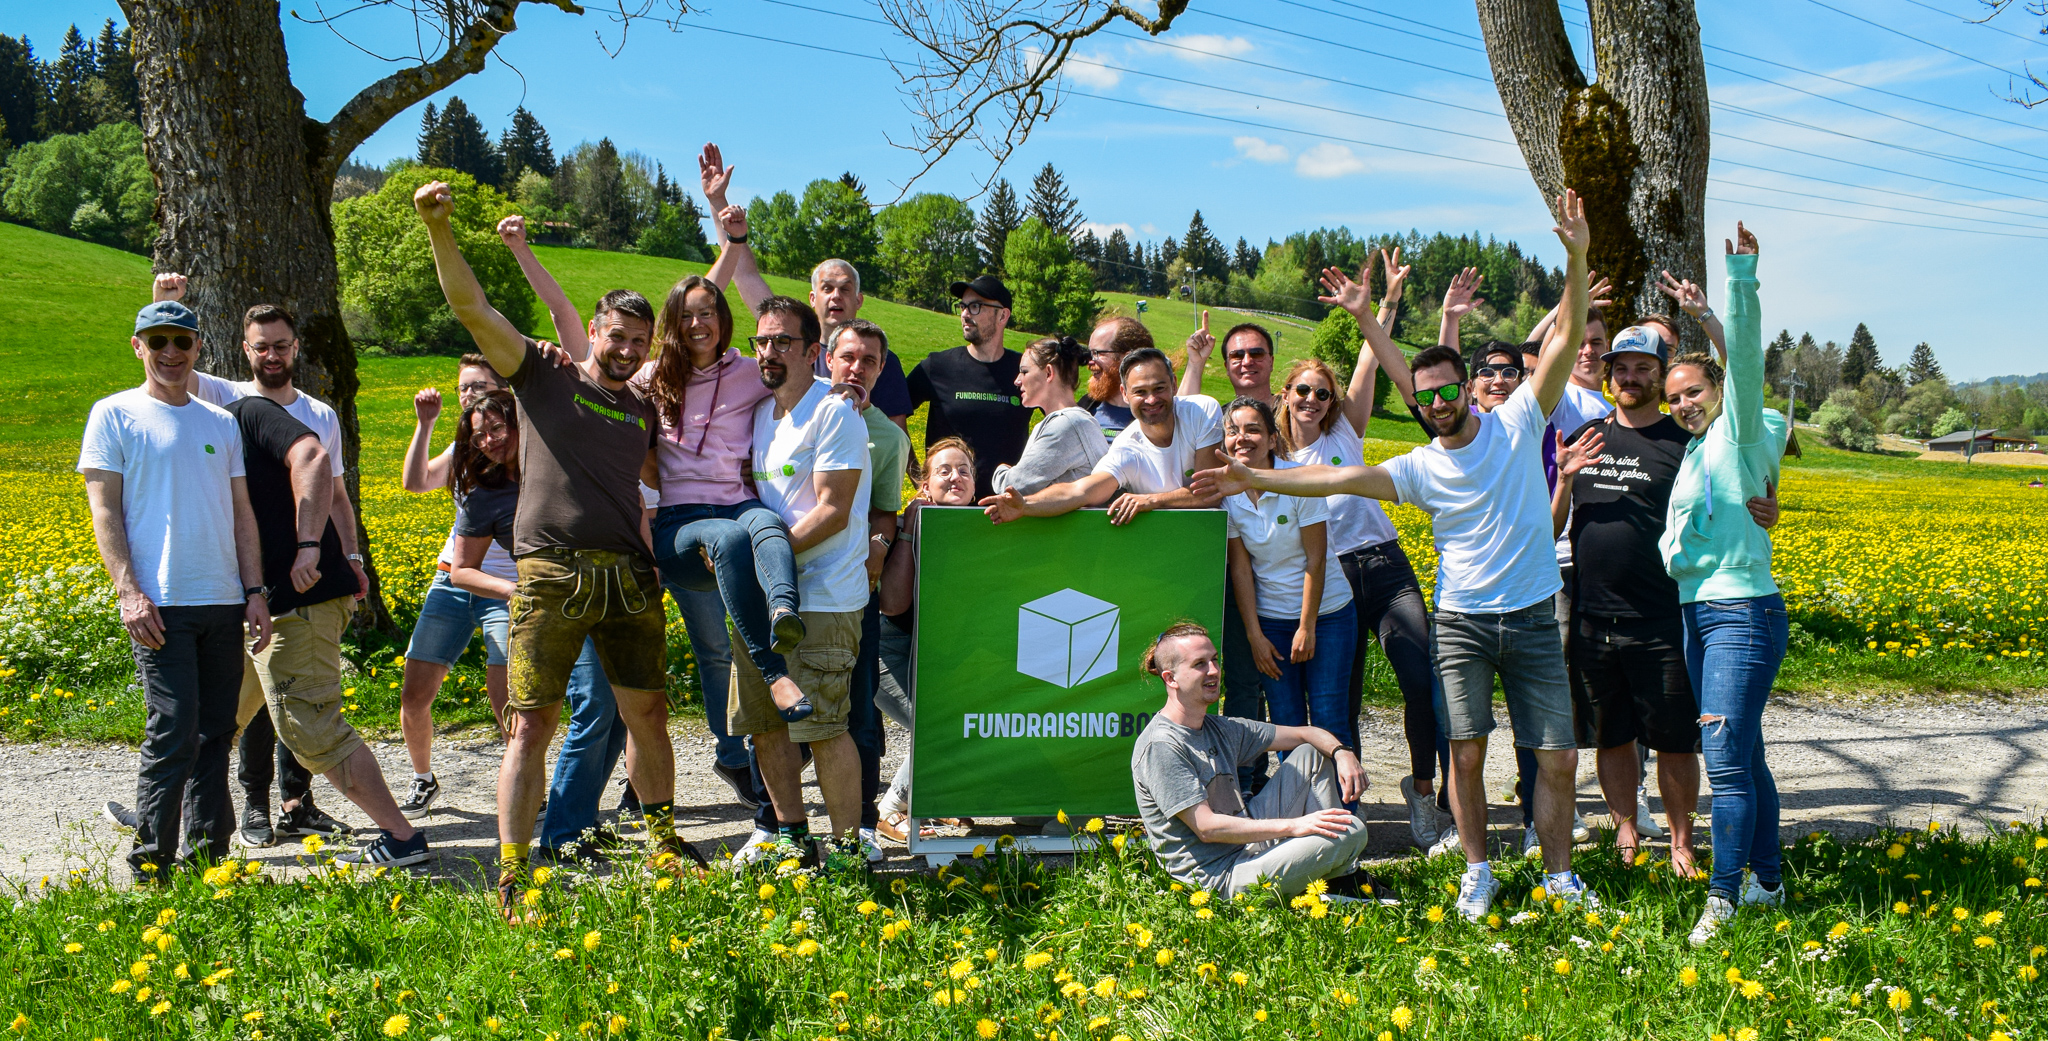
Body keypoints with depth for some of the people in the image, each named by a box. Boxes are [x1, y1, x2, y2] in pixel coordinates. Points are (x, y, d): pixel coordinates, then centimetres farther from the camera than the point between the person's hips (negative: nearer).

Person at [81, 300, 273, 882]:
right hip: (159, 604, -5)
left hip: (223, 602, 5)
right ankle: (150, 866, 2)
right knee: (173, 735, -10)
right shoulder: (114, 415, 3)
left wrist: (255, 591, 7)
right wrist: (129, 591, -13)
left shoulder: (222, 423, 16)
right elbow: (104, 512, -2)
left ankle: (208, 859, 16)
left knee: (215, 735, 7)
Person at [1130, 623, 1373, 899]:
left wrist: (1342, 752, -8)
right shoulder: (1160, 746, -18)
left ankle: (1344, 878, 8)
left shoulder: (1221, 729, 10)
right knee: (1350, 830, -17)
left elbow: (1304, 734, 15)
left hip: (1250, 842, 9)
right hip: (1220, 879, -9)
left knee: (1311, 753, 11)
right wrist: (1293, 826, -25)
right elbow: (1206, 828, -23)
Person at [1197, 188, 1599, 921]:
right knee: (1466, 752, 0)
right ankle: (1477, 873, 18)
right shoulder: (1421, 467, 1)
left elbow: (1564, 342, -7)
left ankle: (1560, 875, 19)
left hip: (1533, 620, 0)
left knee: (1558, 759, 3)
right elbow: (1342, 479, -5)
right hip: (1462, 621, 0)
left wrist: (1575, 258, -17)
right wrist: (1257, 479, -13)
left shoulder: (1517, 424, -1)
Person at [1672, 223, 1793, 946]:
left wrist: (1742, 275, -27)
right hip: (1701, 614, 9)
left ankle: (1723, 897, -5)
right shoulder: (1696, 450, 18)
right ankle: (1767, 884, 22)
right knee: (1743, 758, 13)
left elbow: (1745, 357, -20)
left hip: (1742, 614, -9)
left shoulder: (1740, 434, -5)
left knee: (1726, 759, -10)